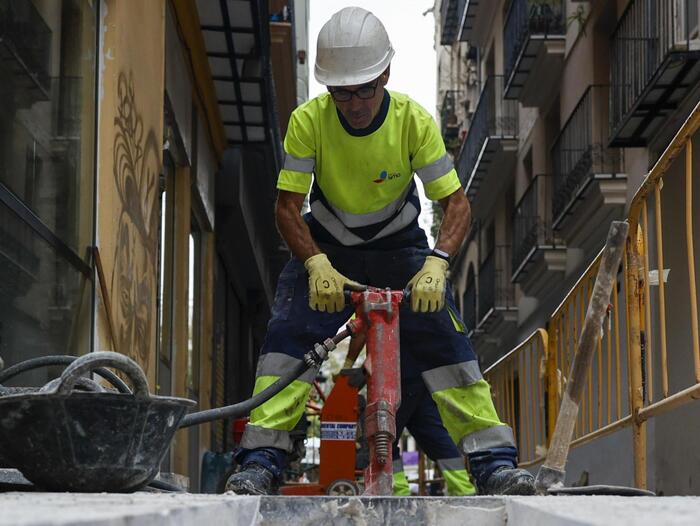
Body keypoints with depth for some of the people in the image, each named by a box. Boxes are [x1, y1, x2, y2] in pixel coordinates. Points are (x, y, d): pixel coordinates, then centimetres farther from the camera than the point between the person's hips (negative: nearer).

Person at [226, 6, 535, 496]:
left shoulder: (414, 120, -22)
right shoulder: (308, 121, -22)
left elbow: (456, 203, -19)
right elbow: (287, 207, -18)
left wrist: (436, 264, -36)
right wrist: (318, 265, -35)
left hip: (398, 246, 0)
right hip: (326, 247, 1)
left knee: (444, 337, -17)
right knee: (288, 332, -19)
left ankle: (494, 461, -12)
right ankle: (262, 461, -14)